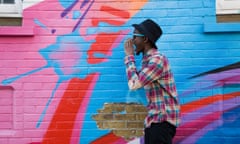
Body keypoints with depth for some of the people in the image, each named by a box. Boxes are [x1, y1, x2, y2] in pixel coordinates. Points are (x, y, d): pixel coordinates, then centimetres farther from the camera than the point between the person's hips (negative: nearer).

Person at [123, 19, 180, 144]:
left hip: (162, 120, -10)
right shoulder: (148, 59, 13)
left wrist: (129, 56, -10)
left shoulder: (157, 59, -17)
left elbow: (134, 84, -18)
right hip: (154, 119, 10)